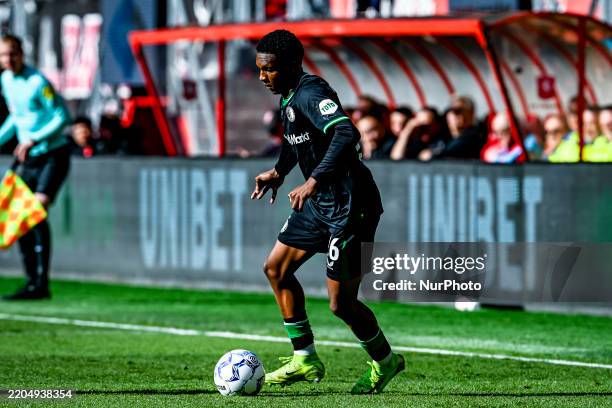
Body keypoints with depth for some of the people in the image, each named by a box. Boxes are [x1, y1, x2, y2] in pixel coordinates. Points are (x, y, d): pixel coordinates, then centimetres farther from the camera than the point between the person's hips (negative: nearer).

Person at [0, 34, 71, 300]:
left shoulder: (37, 82, -16)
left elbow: (62, 117, -19)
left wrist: (33, 140, -26)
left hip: (53, 155, -8)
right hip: (27, 158, 8)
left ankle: (41, 284, -19)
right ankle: (32, 281, 13)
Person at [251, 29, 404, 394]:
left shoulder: (310, 94, -22)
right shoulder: (289, 96, 9)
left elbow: (346, 133, -38)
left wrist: (314, 180, -43)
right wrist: (279, 172, 30)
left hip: (350, 206, -10)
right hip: (321, 201, 10)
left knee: (341, 303, -5)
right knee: (276, 268, 12)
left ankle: (385, 361, 20)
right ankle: (305, 360, 19)